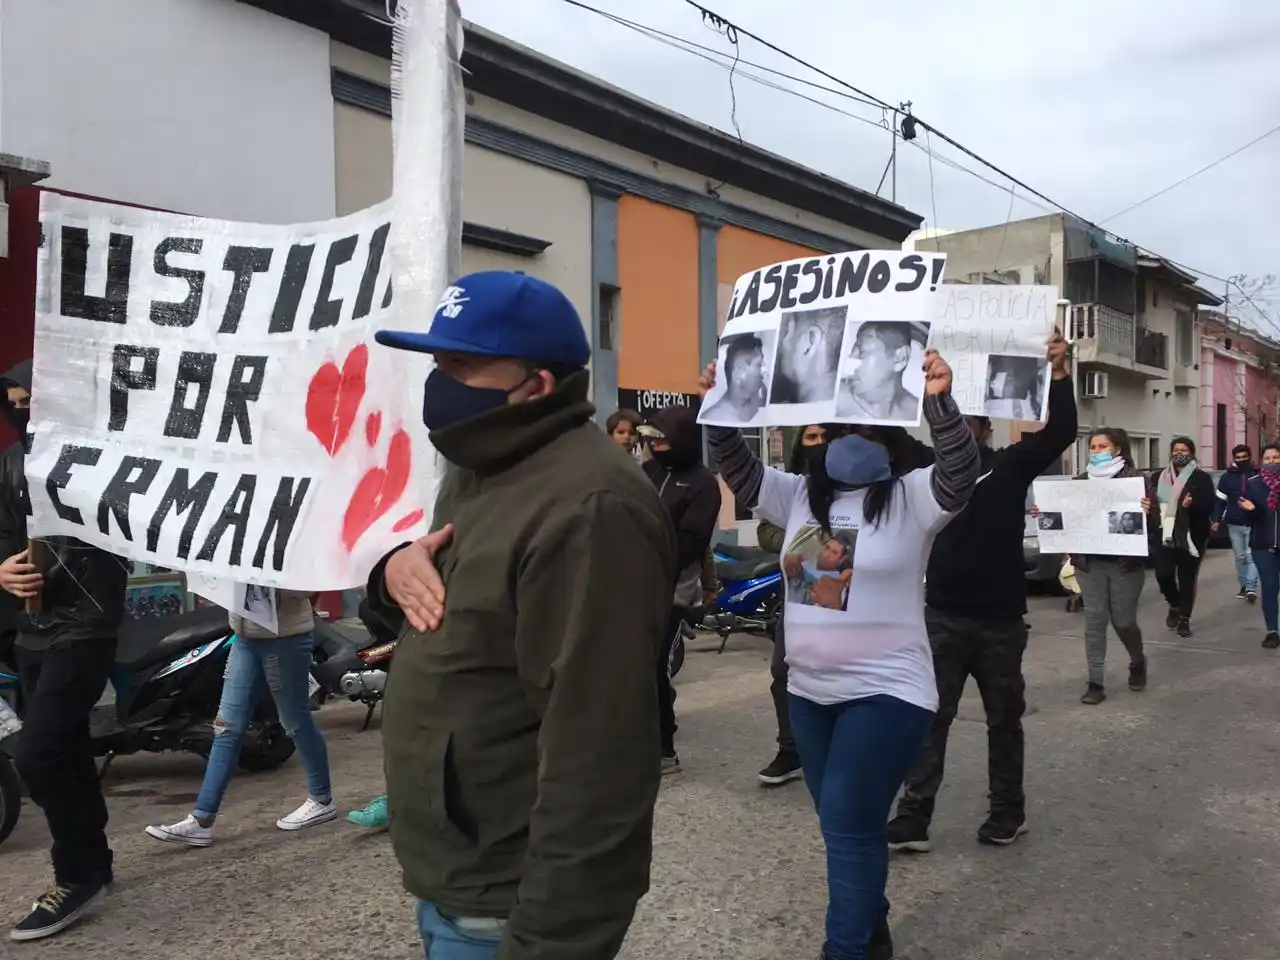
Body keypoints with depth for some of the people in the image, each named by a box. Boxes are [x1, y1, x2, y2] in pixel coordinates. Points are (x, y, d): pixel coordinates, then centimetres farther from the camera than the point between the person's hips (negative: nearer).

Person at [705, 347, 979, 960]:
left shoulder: (909, 499, -8)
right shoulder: (800, 496, 7)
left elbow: (960, 473, -24)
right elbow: (741, 473, 7)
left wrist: (938, 402, -38)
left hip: (885, 693, -6)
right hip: (810, 692, 6)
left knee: (848, 826, -7)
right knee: (846, 826, 19)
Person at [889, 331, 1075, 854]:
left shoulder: (1011, 466, 0)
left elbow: (1061, 431, -12)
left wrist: (1059, 373, -24)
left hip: (1000, 619, 0)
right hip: (943, 616, 1)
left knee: (1004, 719, 14)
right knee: (929, 717, 1)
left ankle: (1008, 812, 28)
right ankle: (912, 817, 3)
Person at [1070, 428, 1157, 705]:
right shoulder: (1080, 481, 6)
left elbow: (1154, 524, -6)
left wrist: (1147, 512, -28)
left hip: (1125, 562, -3)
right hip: (1089, 562, 3)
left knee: (1123, 620, 6)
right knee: (1094, 620, 1)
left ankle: (1138, 663, 37)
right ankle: (1096, 683, 7)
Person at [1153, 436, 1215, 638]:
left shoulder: (1202, 478, -1)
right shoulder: (1160, 477, 9)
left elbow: (1210, 506, -8)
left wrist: (1192, 504, -26)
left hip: (1191, 536, -2)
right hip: (1165, 535, 2)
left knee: (1187, 578, 2)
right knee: (1163, 574, -6)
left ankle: (1184, 619, 14)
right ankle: (1174, 605, 23)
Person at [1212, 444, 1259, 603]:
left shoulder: (1258, 475, -2)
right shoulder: (1227, 477, 4)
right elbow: (1220, 500, 7)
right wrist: (1217, 520, 1)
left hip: (1253, 524, -3)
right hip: (1234, 524, 3)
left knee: (1251, 556, -8)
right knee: (1240, 557, 11)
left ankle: (1251, 588, -11)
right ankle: (1244, 586, 20)